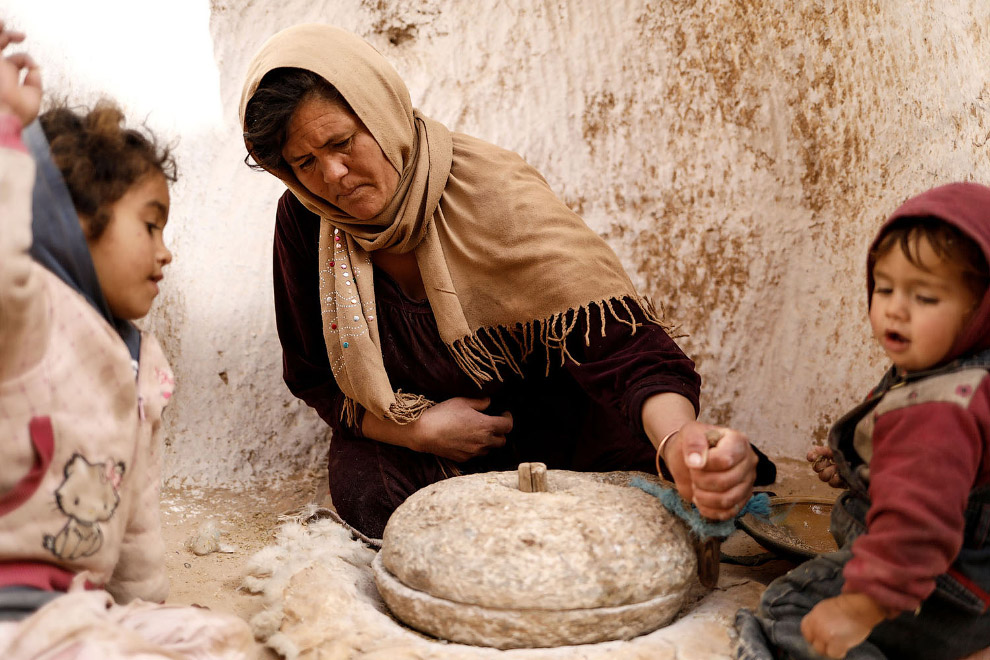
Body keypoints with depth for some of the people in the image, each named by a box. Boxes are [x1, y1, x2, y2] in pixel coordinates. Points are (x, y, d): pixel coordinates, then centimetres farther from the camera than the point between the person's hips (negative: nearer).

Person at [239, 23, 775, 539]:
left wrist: (679, 440, -56)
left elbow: (617, 340, -34)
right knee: (366, 496, -29)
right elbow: (311, 375, 1)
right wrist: (419, 430, -17)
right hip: (405, 443, 3)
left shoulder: (495, 197, -25)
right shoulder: (305, 221, -12)